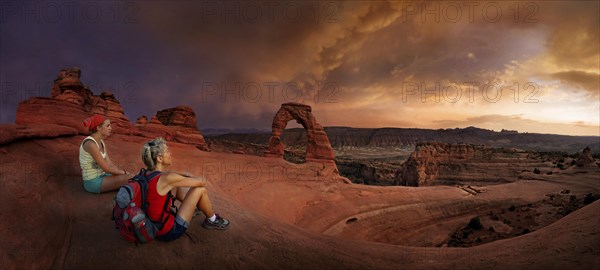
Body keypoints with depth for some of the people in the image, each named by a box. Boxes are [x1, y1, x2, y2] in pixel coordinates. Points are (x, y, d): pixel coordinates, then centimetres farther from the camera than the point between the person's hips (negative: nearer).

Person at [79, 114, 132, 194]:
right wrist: (124, 172, -8)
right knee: (130, 178, -16)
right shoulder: (90, 144, -22)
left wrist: (125, 172, -5)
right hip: (93, 182, -9)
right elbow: (106, 168, -21)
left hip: (100, 176, 9)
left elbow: (110, 164, 6)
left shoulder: (101, 142, 6)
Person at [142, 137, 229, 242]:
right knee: (200, 189, -5)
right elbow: (202, 182, -15)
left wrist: (184, 175, 7)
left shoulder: (149, 172, -4)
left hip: (154, 226, 9)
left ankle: (193, 207, 43)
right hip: (168, 233, -9)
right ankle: (212, 220, 20)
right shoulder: (167, 179, -27)